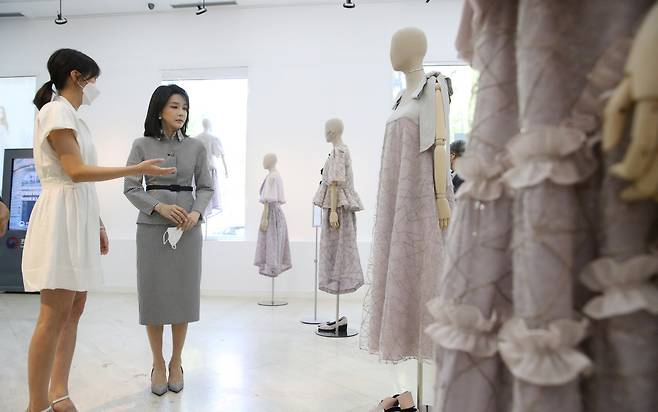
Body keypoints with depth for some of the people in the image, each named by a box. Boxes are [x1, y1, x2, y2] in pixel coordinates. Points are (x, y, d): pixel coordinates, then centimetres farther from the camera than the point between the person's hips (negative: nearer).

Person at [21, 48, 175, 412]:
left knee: (74, 311, 10)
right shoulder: (56, 110, -8)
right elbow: (76, 171, -18)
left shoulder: (72, 116, 20)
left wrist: (98, 225, 17)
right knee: (54, 317, -6)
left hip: (80, 218, 10)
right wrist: (138, 170, -19)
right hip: (62, 217, -10)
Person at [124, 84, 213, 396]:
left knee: (183, 295, 3)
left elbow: (206, 187, 6)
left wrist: (196, 212, -13)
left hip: (188, 229, 1)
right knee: (153, 295, 2)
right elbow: (130, 188, -1)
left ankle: (176, 362, 20)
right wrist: (161, 207, -16)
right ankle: (158, 364, 18)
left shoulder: (196, 147, 5)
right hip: (152, 227, -1)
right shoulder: (142, 145, 2)